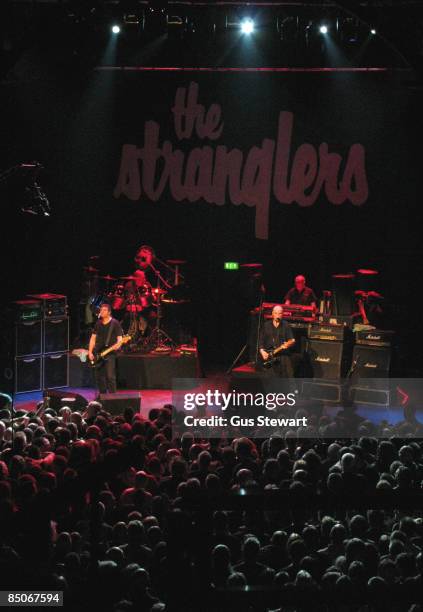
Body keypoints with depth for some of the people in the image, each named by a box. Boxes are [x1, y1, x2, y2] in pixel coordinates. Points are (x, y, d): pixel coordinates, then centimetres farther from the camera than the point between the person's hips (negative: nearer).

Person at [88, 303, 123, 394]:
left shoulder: (115, 323, -4)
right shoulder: (98, 323, 13)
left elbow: (119, 338, -6)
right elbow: (93, 338, 15)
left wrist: (117, 345, -28)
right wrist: (90, 352, 6)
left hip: (110, 353, -6)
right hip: (98, 354, 6)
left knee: (110, 376, -14)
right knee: (99, 376, 9)